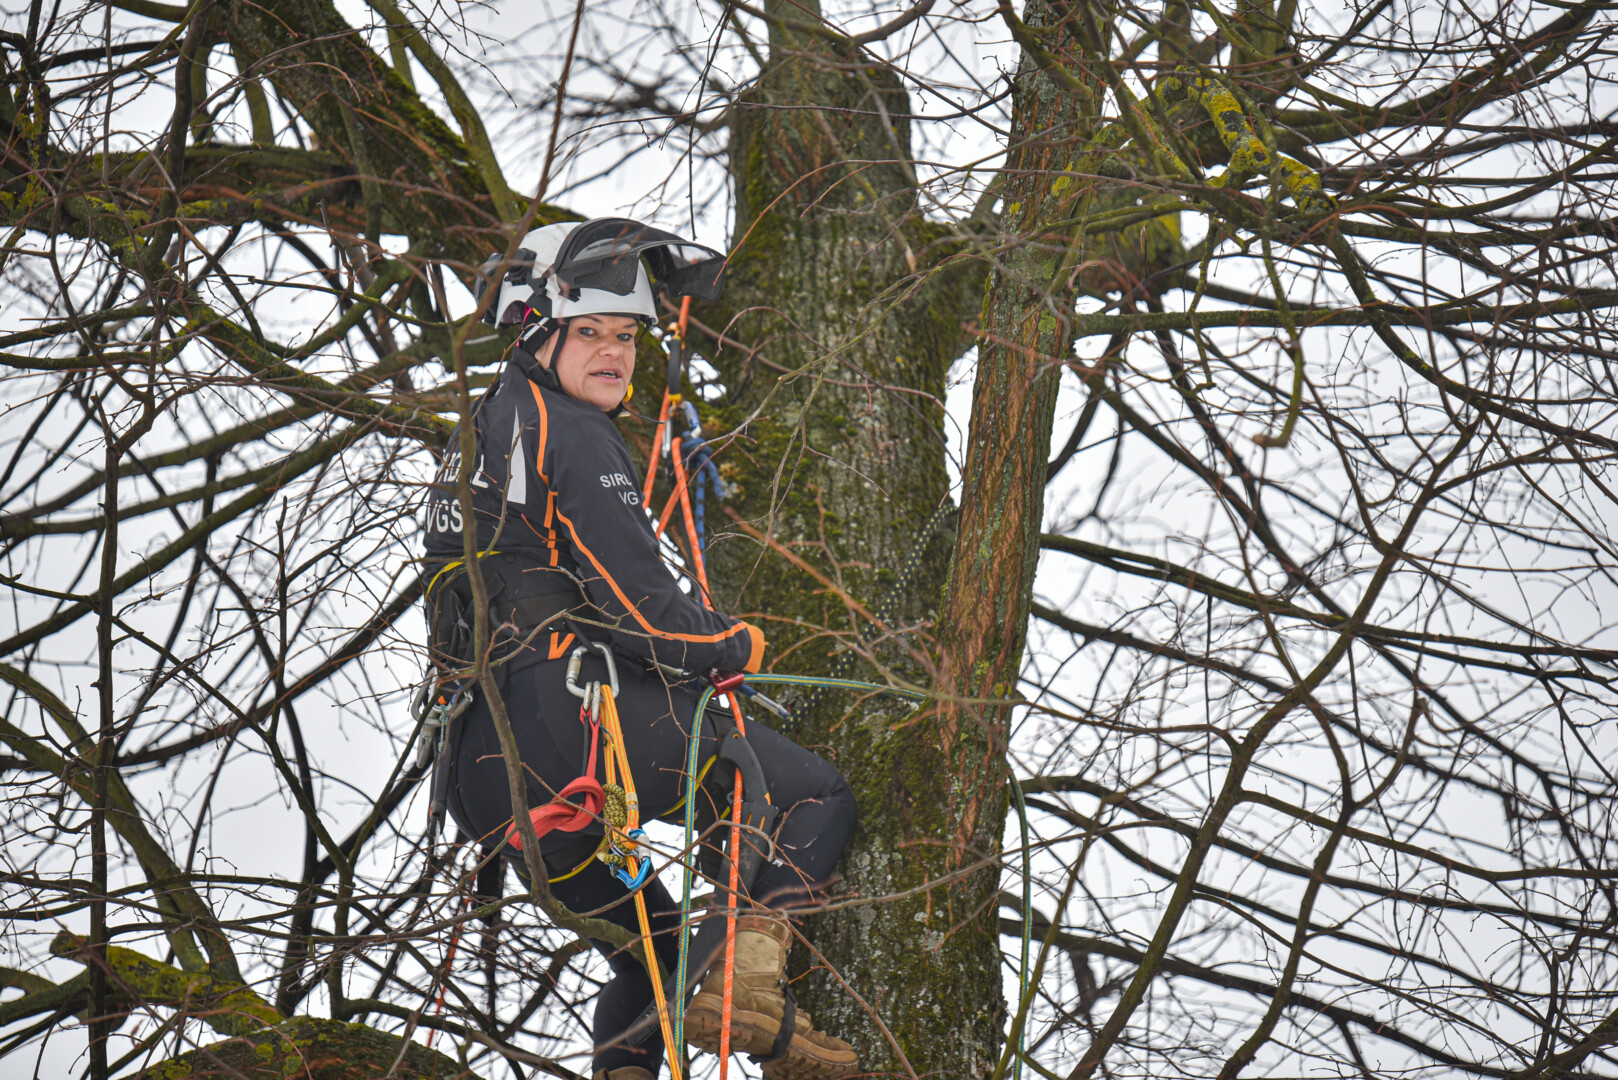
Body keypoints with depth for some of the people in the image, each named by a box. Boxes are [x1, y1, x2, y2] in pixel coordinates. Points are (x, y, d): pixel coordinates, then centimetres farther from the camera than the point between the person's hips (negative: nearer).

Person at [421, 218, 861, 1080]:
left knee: (652, 950, 24)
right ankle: (746, 979, -18)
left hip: (484, 778, 9)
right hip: (579, 717, -9)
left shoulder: (481, 427, 21)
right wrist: (742, 647, 5)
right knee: (818, 796, 4)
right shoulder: (571, 435, -7)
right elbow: (641, 611, -14)